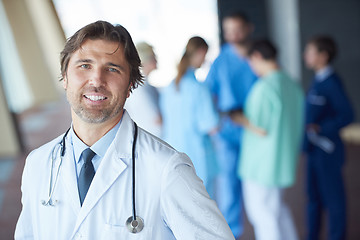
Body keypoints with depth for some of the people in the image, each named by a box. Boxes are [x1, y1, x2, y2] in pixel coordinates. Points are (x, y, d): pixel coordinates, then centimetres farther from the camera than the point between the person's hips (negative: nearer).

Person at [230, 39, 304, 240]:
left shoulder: (264, 87, -22)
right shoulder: (293, 85, 4)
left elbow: (262, 130, -22)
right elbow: (297, 123, 12)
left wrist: (240, 119, -6)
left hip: (262, 164, -9)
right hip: (285, 161, 9)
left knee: (263, 213, 5)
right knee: (278, 208, 24)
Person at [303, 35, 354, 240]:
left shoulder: (331, 82, -17)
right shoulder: (319, 80, 9)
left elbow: (347, 115, -20)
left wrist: (320, 128, -26)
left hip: (327, 152, -9)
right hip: (315, 150, 9)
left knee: (333, 198, 4)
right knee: (314, 196, 18)